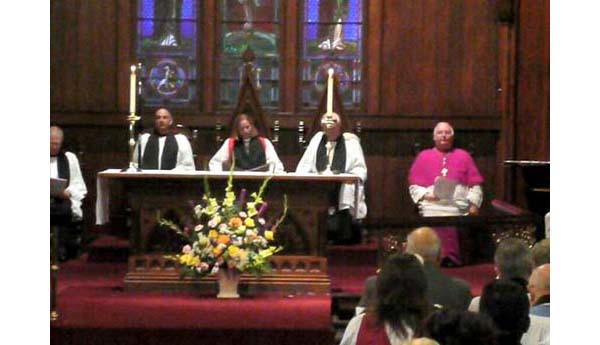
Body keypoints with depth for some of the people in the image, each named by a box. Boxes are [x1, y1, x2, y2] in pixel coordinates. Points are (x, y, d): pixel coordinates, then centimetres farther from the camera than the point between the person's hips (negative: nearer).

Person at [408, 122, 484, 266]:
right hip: (432, 204, 0)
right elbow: (414, 186, 13)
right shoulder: (424, 156, 20)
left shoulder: (463, 156, 21)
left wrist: (474, 203, -2)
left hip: (458, 204, 0)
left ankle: (450, 257, -24)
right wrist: (425, 195, -6)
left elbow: (475, 185, 13)